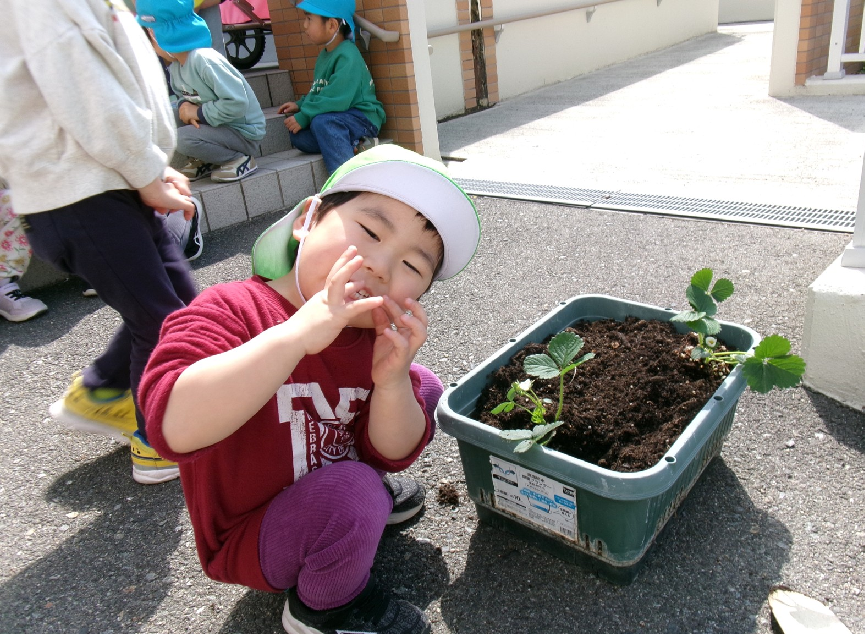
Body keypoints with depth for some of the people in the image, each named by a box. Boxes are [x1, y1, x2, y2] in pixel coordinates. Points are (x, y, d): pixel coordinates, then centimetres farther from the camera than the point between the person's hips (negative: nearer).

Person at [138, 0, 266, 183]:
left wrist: (199, 113, -20)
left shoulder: (202, 59, -25)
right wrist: (184, 106, -11)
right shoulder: (175, 65, 3)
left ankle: (240, 159, -7)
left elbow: (237, 102, -30)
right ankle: (204, 161, 10)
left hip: (243, 132, -8)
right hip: (217, 125, 9)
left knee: (183, 139, -27)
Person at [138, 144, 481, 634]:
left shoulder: (375, 337, -10)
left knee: (423, 386, 4)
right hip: (253, 539, -5)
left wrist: (391, 381, -29)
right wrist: (299, 333, -50)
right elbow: (176, 428, -46)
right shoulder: (227, 313, -28)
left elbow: (392, 454, -9)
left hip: (333, 483, 6)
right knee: (350, 493, -34)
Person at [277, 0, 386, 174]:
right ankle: (354, 145, -18)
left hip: (362, 118, -9)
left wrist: (303, 117, -22)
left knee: (322, 122, -35)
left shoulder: (347, 57, -17)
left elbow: (335, 99, -26)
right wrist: (300, 105, 10)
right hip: (337, 118, 9)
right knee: (297, 135, -10)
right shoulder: (325, 54, 14)